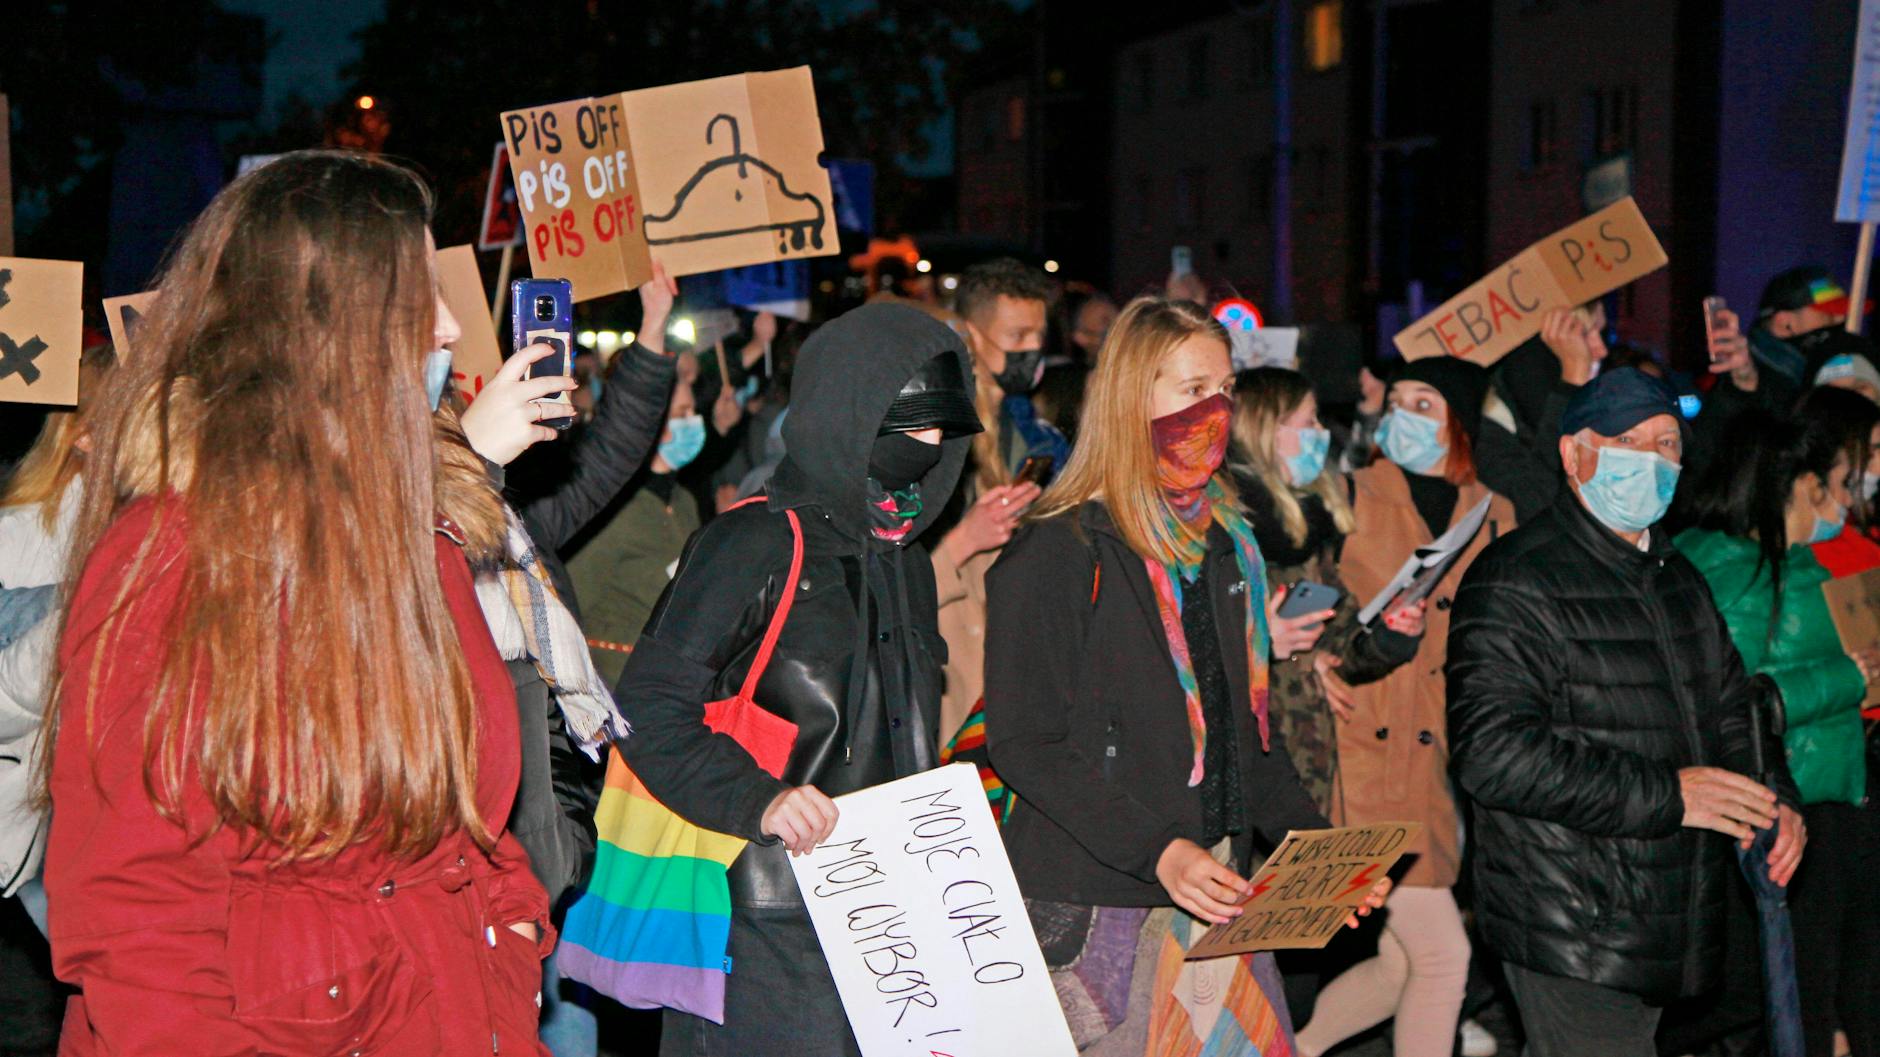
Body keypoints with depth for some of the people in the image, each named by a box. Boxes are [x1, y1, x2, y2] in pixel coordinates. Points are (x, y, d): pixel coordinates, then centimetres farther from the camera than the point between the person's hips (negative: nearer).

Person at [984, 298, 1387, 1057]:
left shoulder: (1223, 539, 14)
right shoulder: (1057, 551, -9)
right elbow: (1024, 744, -14)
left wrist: (1314, 841, 5)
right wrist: (1158, 851, -22)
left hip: (1215, 892, 7)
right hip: (1096, 905, -6)